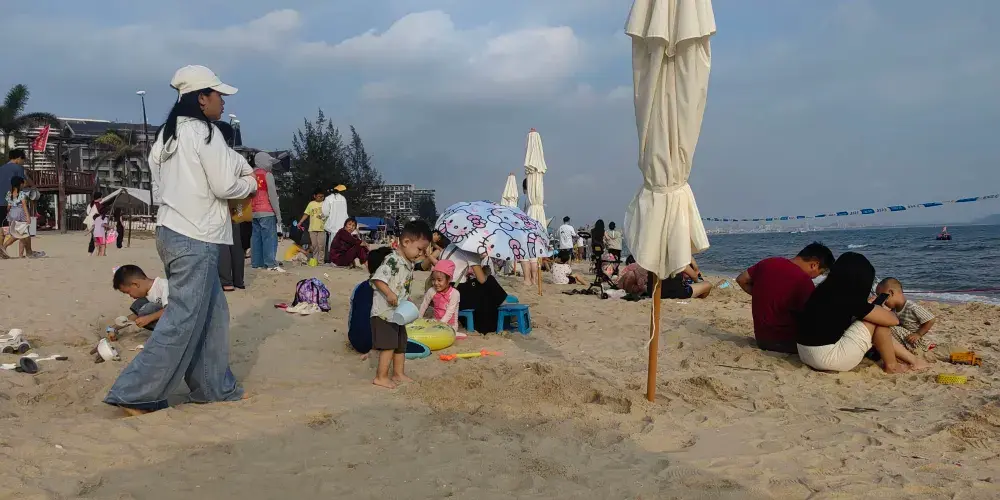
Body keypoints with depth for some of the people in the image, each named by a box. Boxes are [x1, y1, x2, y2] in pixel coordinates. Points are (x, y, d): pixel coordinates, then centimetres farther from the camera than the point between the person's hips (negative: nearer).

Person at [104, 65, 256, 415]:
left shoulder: (166, 135, 15)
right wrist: (250, 183, 7)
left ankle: (214, 389, 21)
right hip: (196, 239, -9)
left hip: (172, 231, 9)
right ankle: (135, 394, -2)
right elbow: (225, 186, -13)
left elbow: (159, 189, 17)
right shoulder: (204, 133, -11)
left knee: (212, 314, 15)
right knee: (183, 320, -5)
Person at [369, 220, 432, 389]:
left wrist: (407, 300, 11)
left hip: (399, 313, 10)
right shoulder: (392, 261, -20)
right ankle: (381, 377, 3)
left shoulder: (409, 264, 10)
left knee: (401, 344, 17)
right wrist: (389, 294, -35)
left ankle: (399, 374, 29)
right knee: (389, 345, -7)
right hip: (384, 312, -10)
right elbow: (377, 279, -27)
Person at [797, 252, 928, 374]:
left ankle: (912, 359, 26)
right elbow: (892, 320, -6)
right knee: (879, 320, -3)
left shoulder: (825, 290, 8)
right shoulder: (849, 299, -17)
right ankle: (891, 365, 14)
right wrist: (884, 310, 15)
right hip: (828, 358, -9)